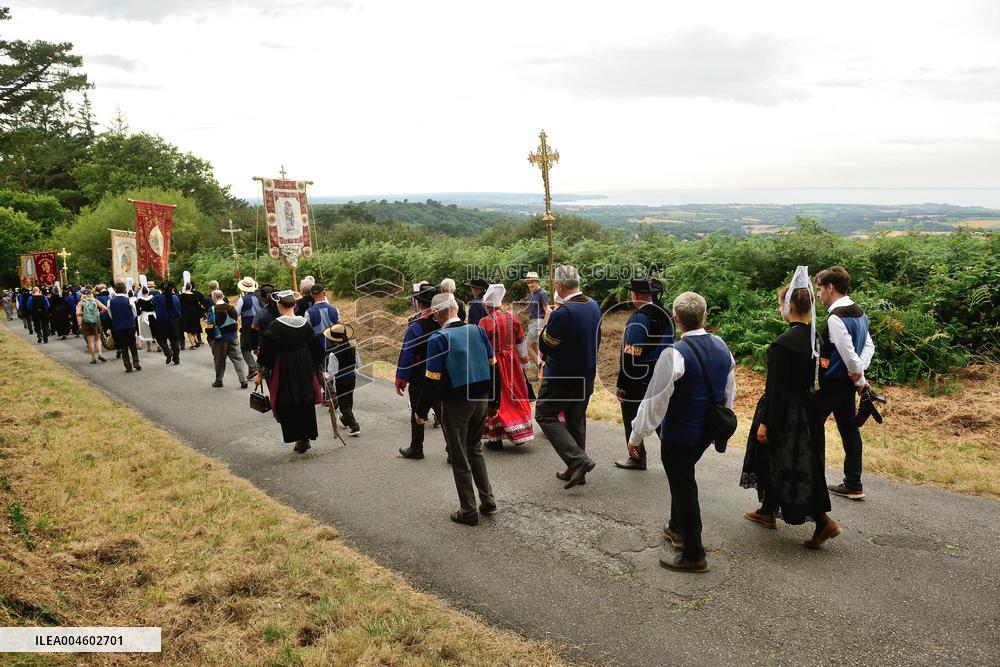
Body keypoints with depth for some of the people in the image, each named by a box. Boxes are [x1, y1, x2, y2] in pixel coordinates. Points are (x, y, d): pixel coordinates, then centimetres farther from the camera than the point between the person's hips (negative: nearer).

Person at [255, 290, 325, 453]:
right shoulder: (305, 324, 0)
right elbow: (317, 348, 7)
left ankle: (298, 439, 4)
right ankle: (307, 437, 18)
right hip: (305, 370, 4)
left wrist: (260, 373, -3)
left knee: (287, 406, 7)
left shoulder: (275, 326, -14)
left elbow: (266, 350, -11)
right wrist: (314, 367, 20)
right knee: (306, 404, 15)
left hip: (283, 371, -4)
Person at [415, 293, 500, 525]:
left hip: (455, 405, -5)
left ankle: (469, 511, 17)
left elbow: (433, 379, -15)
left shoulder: (438, 339, -14)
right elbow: (493, 367, 5)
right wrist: (494, 401, 15)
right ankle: (487, 501, 25)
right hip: (481, 401, 5)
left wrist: (422, 411, -3)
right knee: (475, 449, 24)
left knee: (460, 459, 8)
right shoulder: (477, 330, 0)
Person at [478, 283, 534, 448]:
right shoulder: (512, 318, -1)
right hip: (511, 361, 4)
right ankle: (521, 433, 19)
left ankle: (496, 439, 10)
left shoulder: (485, 322, -15)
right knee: (515, 395, 15)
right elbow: (520, 341, 8)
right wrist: (524, 357, 22)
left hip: (492, 363, -4)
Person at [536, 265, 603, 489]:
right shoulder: (594, 306, 3)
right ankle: (577, 471, 24)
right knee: (576, 420, 17)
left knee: (545, 415, 4)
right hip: (587, 374, 8)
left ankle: (578, 460, -9)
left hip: (562, 376, -8)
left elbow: (544, 346, -17)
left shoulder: (562, 313, -24)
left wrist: (546, 321, -4)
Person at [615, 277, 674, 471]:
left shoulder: (638, 319, -18)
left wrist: (621, 386, -17)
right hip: (661, 381, 8)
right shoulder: (666, 316, 6)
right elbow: (667, 347, 14)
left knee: (632, 420, 7)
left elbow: (630, 356, -21)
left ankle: (637, 458, 16)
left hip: (637, 382, -7)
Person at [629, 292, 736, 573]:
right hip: (709, 431, 8)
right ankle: (678, 529, 45)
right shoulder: (721, 346, 0)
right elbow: (729, 391, 12)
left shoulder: (675, 354, -23)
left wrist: (636, 435, -9)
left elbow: (655, 400, -19)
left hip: (678, 435, -7)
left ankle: (693, 556, 17)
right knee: (684, 478, 27)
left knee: (683, 488, 5)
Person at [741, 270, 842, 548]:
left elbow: (775, 387, -22)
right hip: (804, 410, 9)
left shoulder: (783, 343, -23)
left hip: (783, 413, -9)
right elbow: (808, 378, 10)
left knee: (785, 467, 2)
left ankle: (823, 521, 0)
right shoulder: (812, 337, 2)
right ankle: (767, 512, 34)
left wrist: (765, 422, -15)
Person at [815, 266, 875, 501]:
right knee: (849, 429, 10)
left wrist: (860, 380, -10)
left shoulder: (836, 318, -21)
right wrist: (859, 371, -1)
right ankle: (853, 485, 16)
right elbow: (869, 347, 11)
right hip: (847, 383, 9)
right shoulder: (859, 313, 8)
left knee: (813, 426, 6)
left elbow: (849, 355, -23)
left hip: (830, 383, -9)